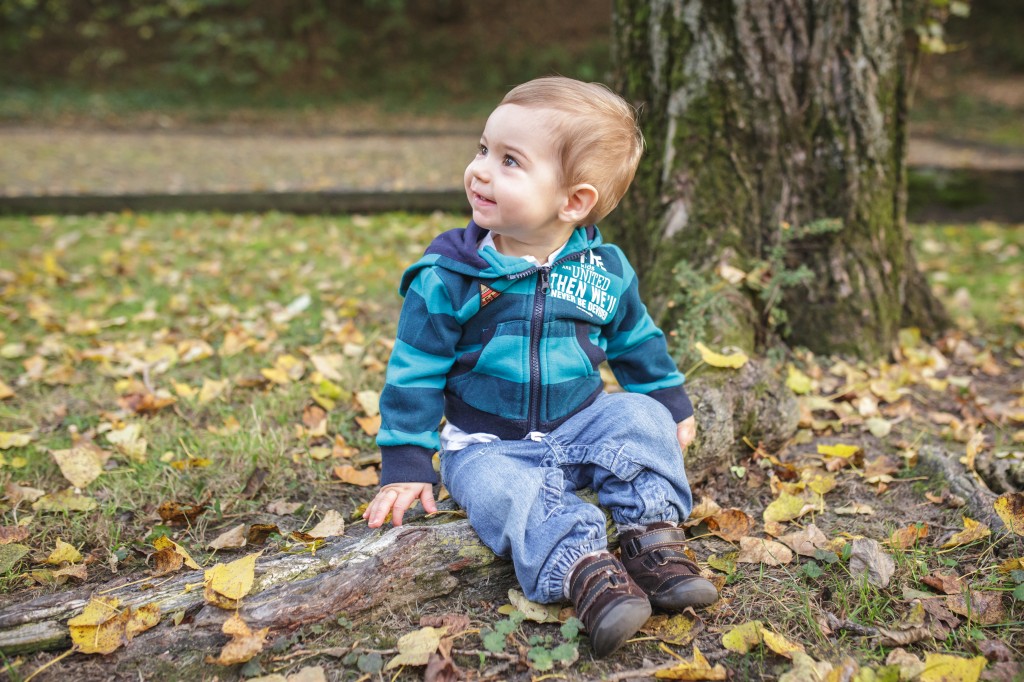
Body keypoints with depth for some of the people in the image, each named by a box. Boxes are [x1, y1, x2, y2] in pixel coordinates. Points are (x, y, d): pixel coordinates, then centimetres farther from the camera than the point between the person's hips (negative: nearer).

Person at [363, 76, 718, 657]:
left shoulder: (606, 271, -5)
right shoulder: (449, 277, -13)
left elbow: (637, 343, 13)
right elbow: (415, 370, -8)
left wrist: (672, 407, 19)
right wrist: (406, 466, -10)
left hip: (580, 424, 3)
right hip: (489, 444, -2)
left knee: (642, 418, -18)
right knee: (497, 487, -31)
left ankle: (654, 539, -19)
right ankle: (582, 566, -37)